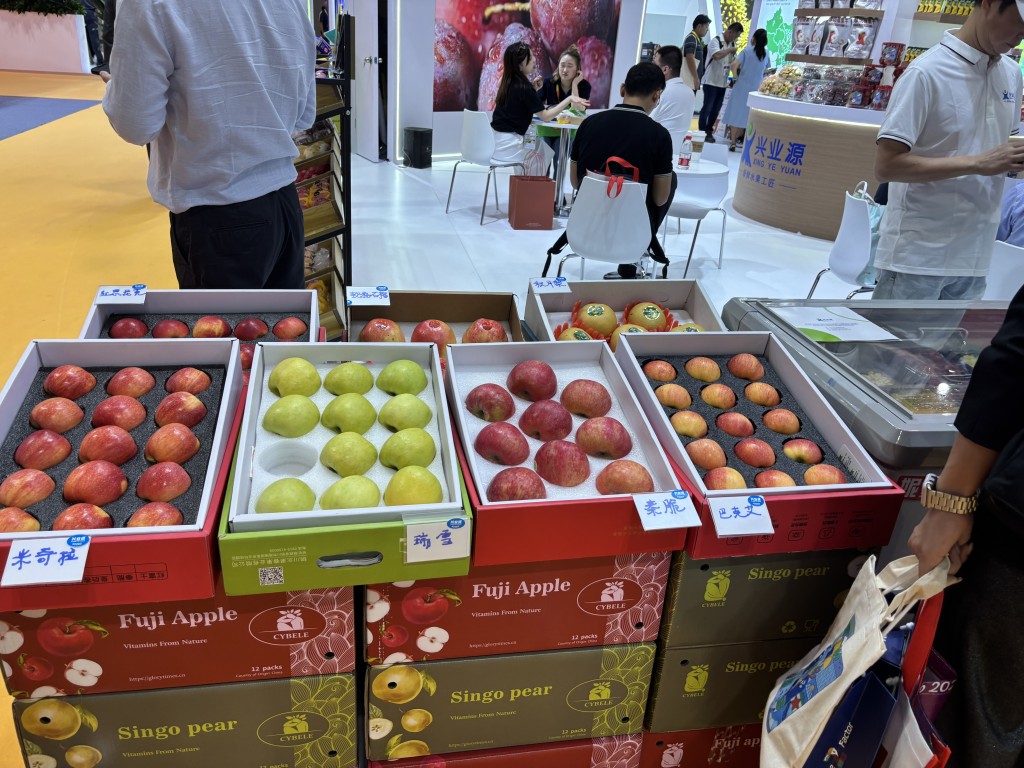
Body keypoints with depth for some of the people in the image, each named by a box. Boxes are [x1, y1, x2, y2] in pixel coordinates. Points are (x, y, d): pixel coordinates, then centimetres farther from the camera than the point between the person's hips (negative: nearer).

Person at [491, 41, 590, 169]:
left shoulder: (509, 83, 8)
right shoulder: (524, 88, -16)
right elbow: (545, 116, -15)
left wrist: (533, 90, 6)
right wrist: (569, 99, -19)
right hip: (508, 146, -8)